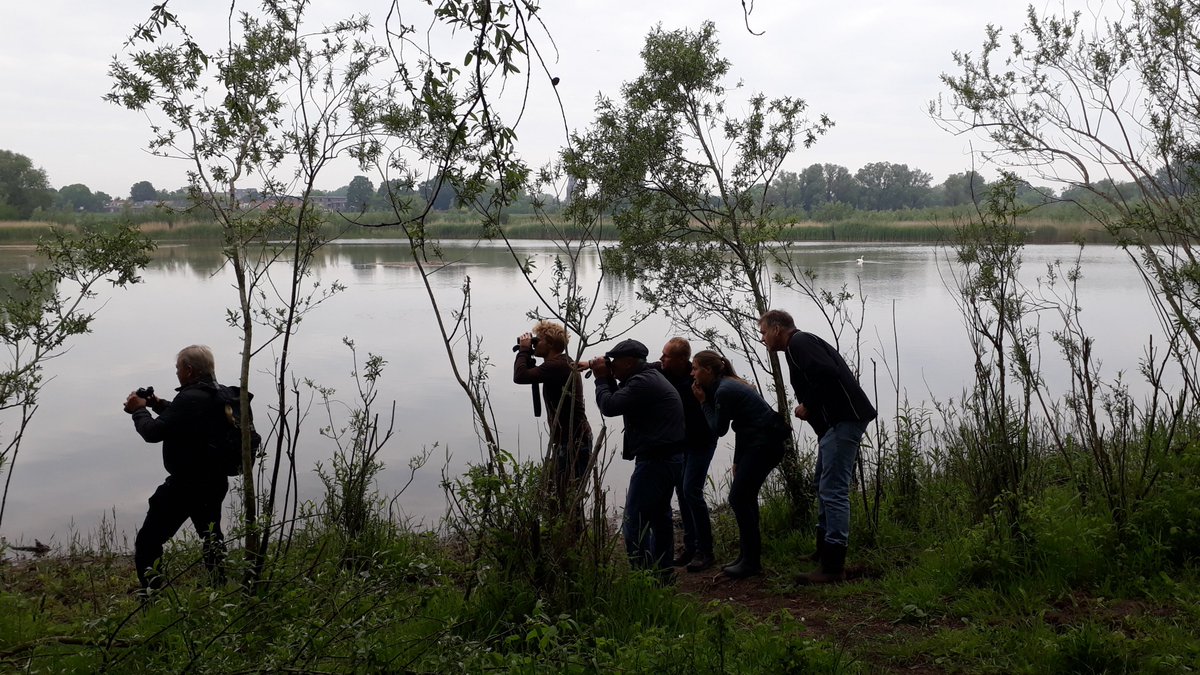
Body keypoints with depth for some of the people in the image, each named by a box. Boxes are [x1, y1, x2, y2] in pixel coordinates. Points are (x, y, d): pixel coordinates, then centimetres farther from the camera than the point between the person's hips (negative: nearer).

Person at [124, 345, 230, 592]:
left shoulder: (190, 398, -23)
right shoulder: (217, 396, 7)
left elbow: (153, 432, -22)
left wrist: (139, 410, -5)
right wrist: (158, 404, 14)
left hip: (185, 484, -10)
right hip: (214, 480, 10)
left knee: (147, 544, -1)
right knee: (211, 537, 29)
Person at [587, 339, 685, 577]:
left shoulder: (642, 382, -17)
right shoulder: (651, 377, 16)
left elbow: (609, 407, -20)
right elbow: (619, 402, 20)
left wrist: (601, 379, -5)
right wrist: (609, 380, 7)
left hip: (655, 460, -11)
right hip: (668, 457, 11)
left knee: (634, 522, -9)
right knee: (659, 516, 19)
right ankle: (662, 573, 28)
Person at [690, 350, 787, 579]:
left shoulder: (723, 391, -19)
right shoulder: (728, 385, 11)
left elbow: (719, 429, -9)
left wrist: (703, 402, -3)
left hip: (765, 444, -10)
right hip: (760, 442, 10)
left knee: (738, 498, -6)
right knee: (745, 497, 13)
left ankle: (752, 562, 0)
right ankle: (748, 557, 21)